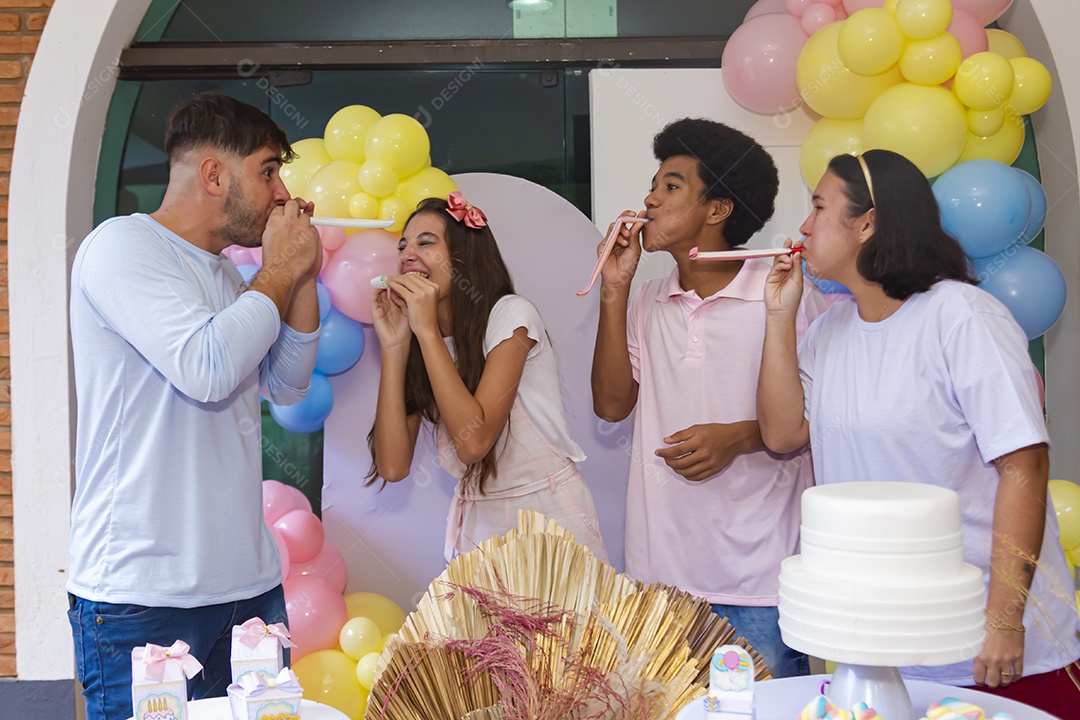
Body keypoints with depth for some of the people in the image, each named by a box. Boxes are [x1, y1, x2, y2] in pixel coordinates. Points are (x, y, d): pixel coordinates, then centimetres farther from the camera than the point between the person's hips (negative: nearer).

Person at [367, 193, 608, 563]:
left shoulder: (510, 315, -11)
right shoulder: (417, 343, 4)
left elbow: (473, 441, -24)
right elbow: (393, 467, -9)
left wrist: (428, 330, -20)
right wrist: (392, 346, -12)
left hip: (549, 514, -4)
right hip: (477, 524, 5)